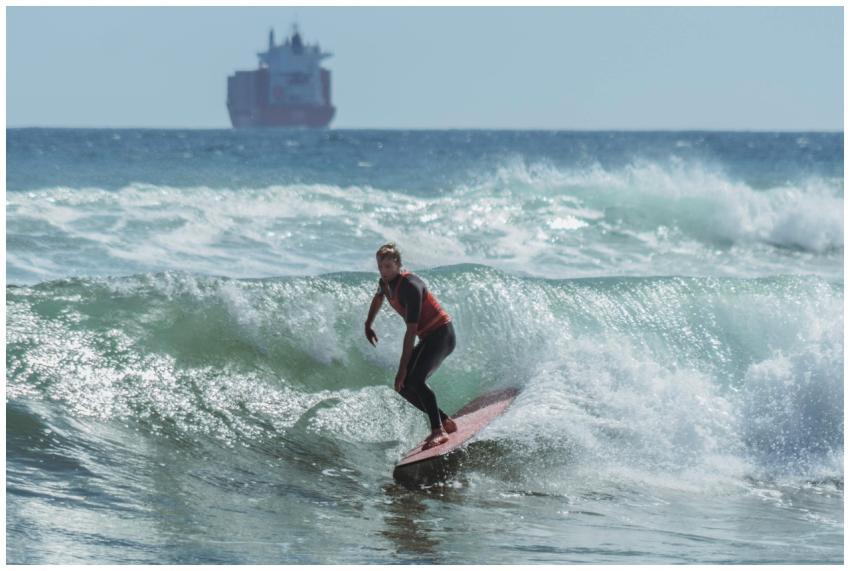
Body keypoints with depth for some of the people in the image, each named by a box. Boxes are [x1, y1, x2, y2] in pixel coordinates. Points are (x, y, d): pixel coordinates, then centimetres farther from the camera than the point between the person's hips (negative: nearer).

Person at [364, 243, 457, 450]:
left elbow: (411, 330, -27)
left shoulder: (410, 286, -24)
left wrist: (403, 368, -28)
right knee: (404, 387, 4)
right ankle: (445, 422, 11)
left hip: (441, 334, -10)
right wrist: (368, 325, 38)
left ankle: (438, 431, -28)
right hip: (428, 338, 10)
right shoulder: (385, 282, 4)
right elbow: (378, 298, 32)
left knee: (415, 380, -28)